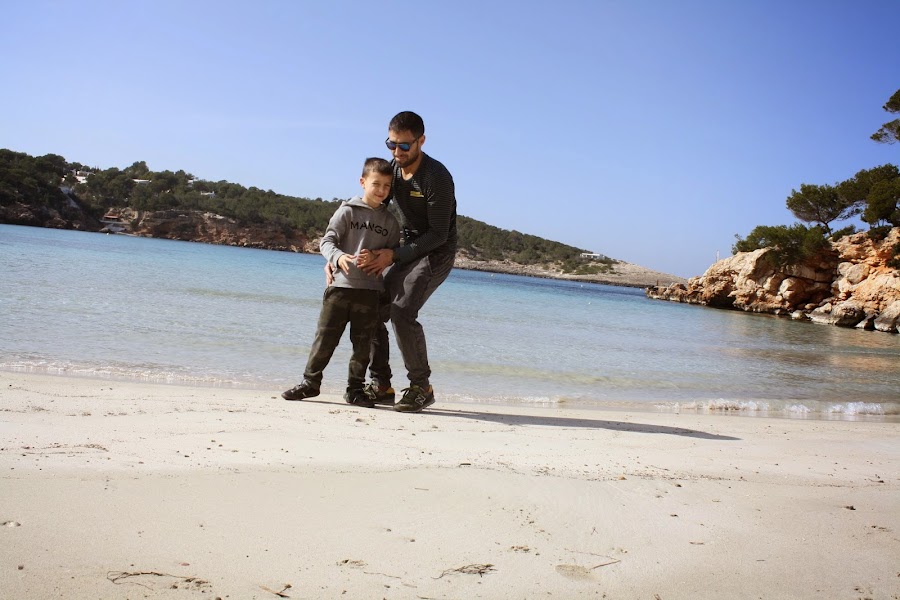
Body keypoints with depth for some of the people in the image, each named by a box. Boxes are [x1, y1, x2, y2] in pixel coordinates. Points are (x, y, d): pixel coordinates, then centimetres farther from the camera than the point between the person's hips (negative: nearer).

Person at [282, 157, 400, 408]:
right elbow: (327, 241, -3)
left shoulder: (390, 221, 10)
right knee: (326, 337, 1)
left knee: (363, 342, 7)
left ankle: (355, 388, 18)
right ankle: (310, 382, 13)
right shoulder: (347, 211, 1)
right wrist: (338, 257, -23)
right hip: (340, 284, -2)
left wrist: (376, 257, -12)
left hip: (370, 289, 2)